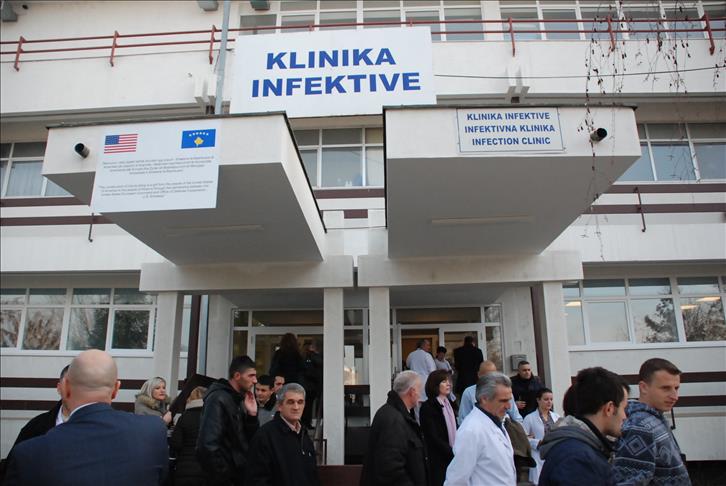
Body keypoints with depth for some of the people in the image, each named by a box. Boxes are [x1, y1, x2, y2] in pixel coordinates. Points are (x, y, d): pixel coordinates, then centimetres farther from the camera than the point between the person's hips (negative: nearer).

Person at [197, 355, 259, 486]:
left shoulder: (239, 400, 8)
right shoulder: (218, 398, -17)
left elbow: (249, 440, 9)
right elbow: (208, 446, -25)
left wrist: (252, 415, -7)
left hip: (239, 475, 8)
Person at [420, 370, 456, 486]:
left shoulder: (449, 403, 10)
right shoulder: (427, 407, -11)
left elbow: (454, 431, 12)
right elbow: (433, 437, -14)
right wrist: (452, 453, -12)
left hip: (452, 458, 6)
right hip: (438, 460, -6)